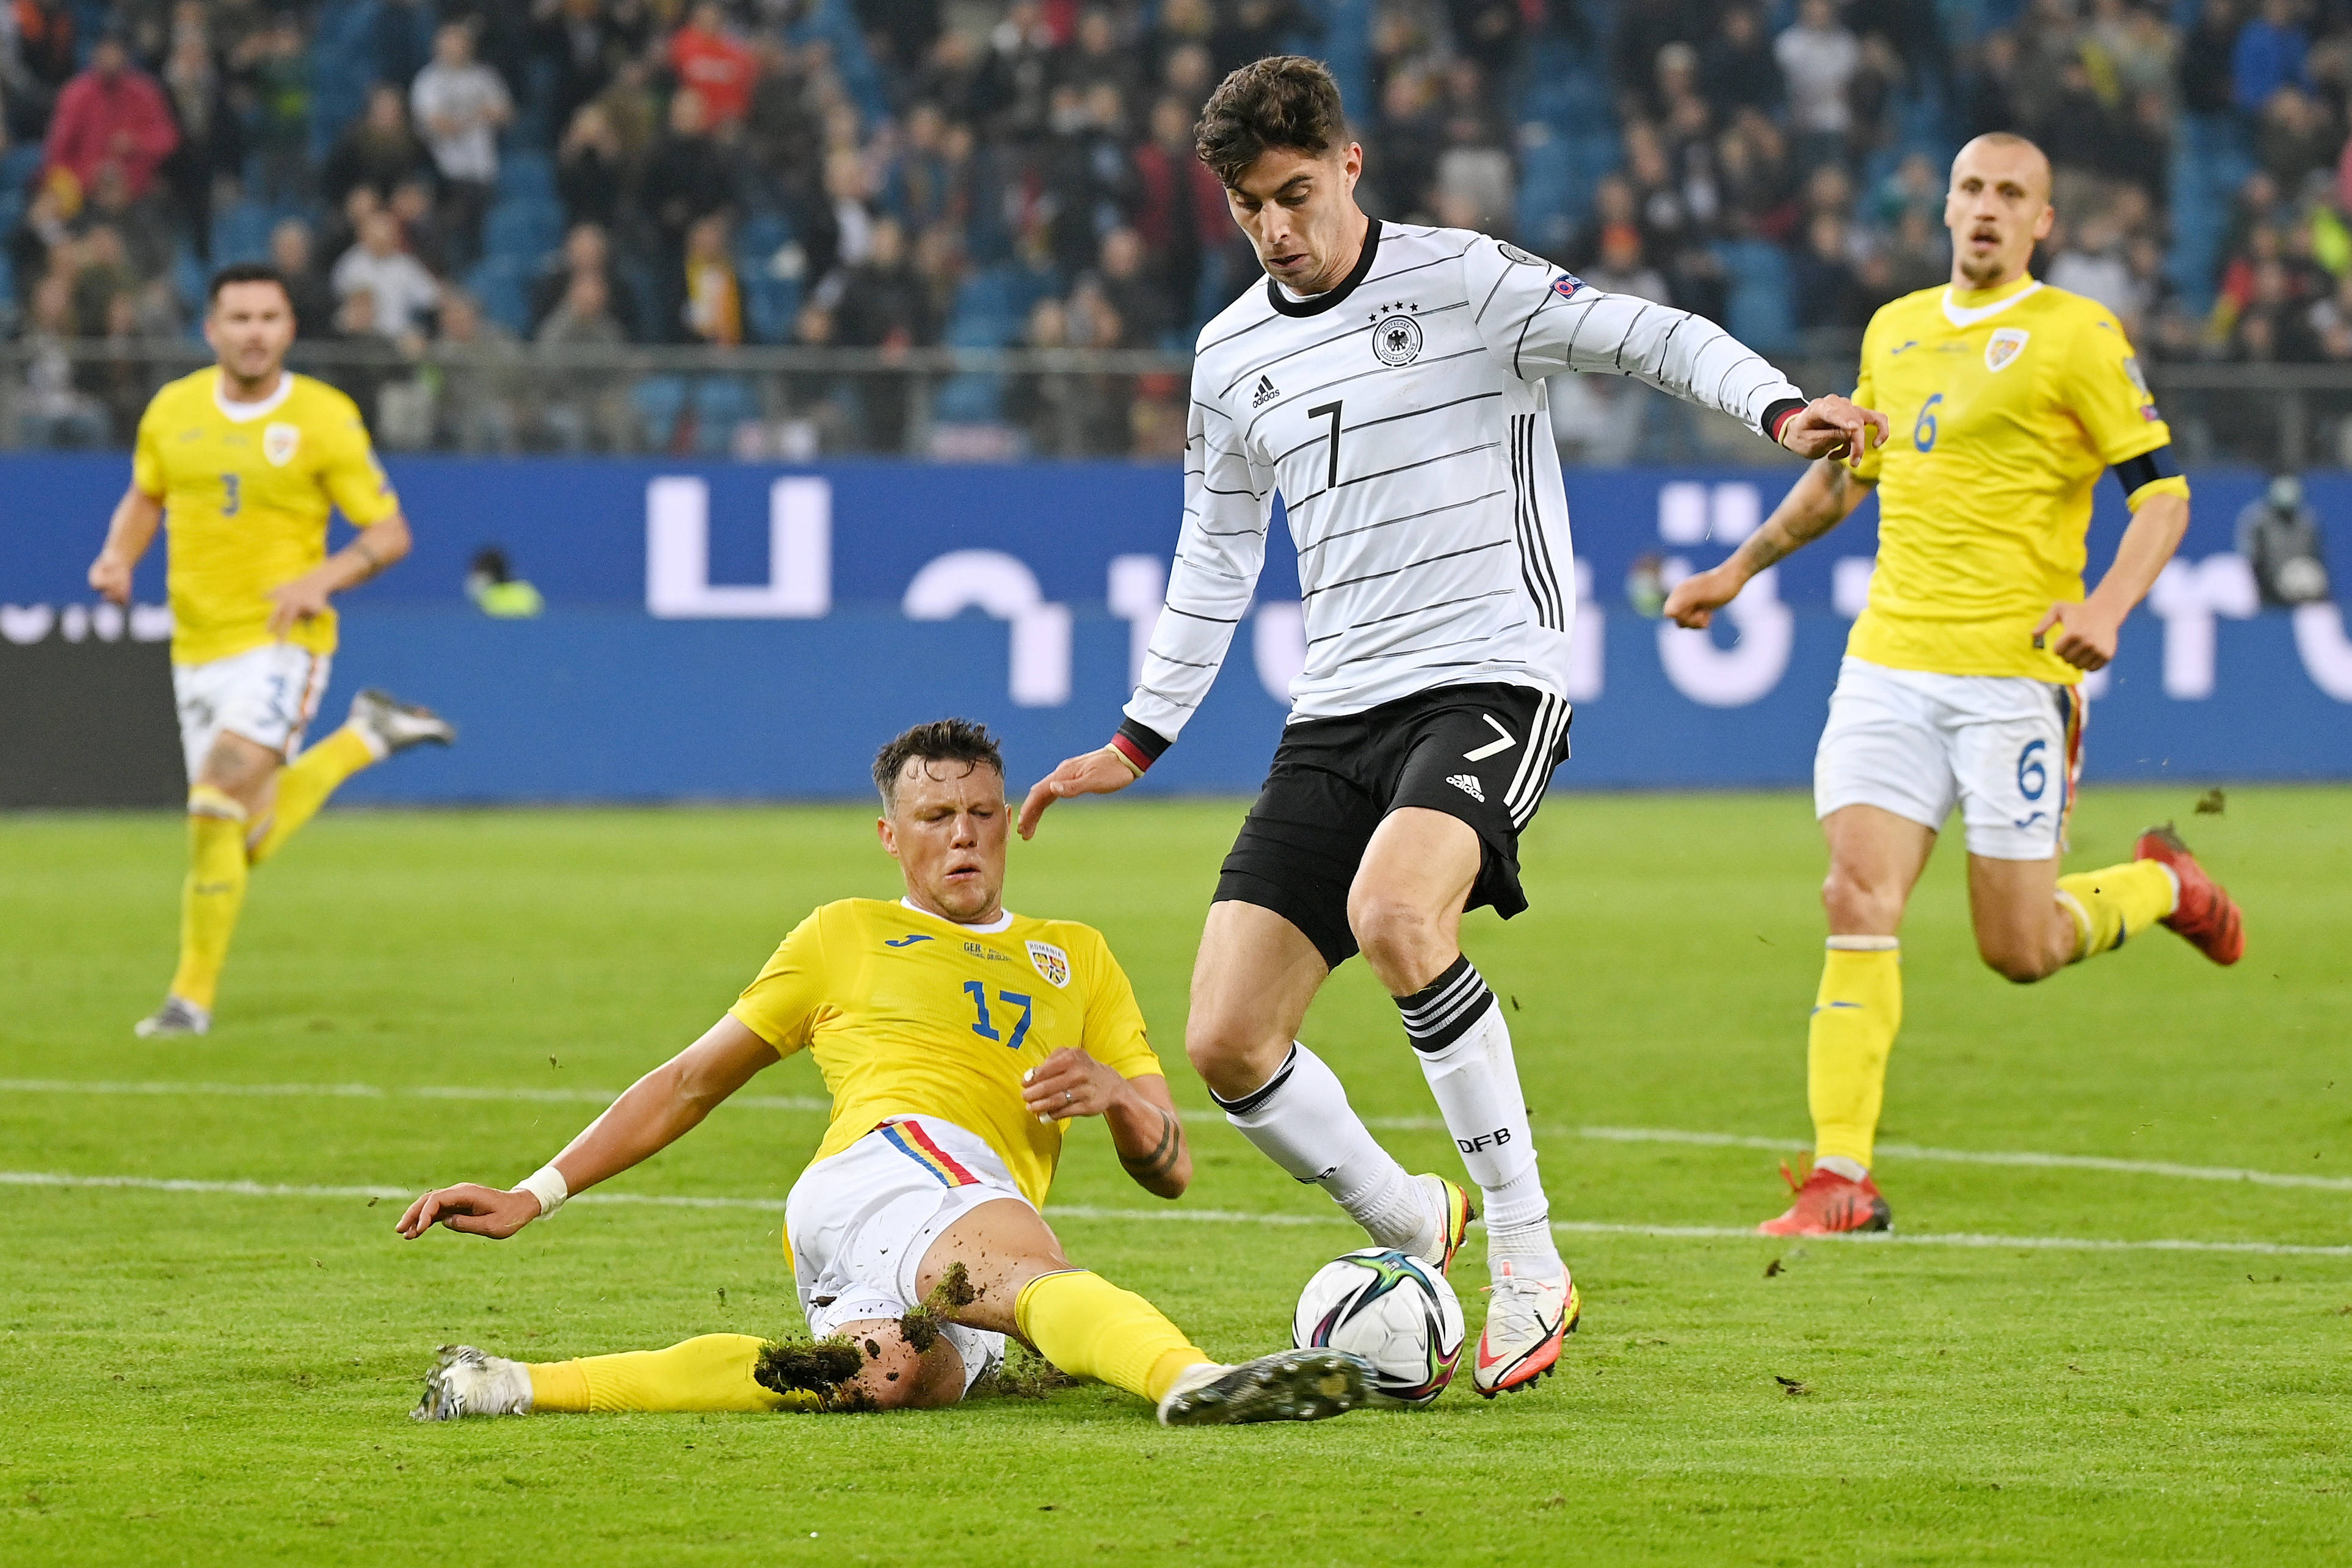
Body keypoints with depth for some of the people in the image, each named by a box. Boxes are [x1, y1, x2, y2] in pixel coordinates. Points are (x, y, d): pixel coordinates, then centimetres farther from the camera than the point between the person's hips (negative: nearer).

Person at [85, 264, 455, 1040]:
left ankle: (193, 995, -10)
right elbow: (144, 499, 22)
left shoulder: (324, 418, -8)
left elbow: (390, 533, -4)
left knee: (219, 806, -22)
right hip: (198, 647, 5)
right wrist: (119, 556, 1)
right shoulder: (172, 410, 4)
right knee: (248, 845, 9)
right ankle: (362, 738, 35)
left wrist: (321, 578, -21)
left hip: (281, 639, -5)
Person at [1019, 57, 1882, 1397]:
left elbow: (1648, 335, -11)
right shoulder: (1232, 356, 14)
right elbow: (1216, 559, 26)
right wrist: (1136, 746, 26)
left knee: (1391, 910, -35)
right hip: (1337, 713, 6)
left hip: (1492, 677, -6)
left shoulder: (1459, 281, -4)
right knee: (1227, 1044, -6)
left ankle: (1531, 1265, -23)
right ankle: (1417, 1232, 21)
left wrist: (1778, 408, -30)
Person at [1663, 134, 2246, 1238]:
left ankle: (2160, 886, 31)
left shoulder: (2074, 335, -3)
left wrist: (2106, 606, -21)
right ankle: (1841, 1178, -10)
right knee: (1858, 900, -10)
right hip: (1889, 660, 4)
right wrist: (1738, 571, 32)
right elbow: (1844, 475, 31)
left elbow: (2163, 491, -5)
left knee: (2020, 949, -1)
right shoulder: (1895, 330, 14)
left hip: (2013, 670, -4)